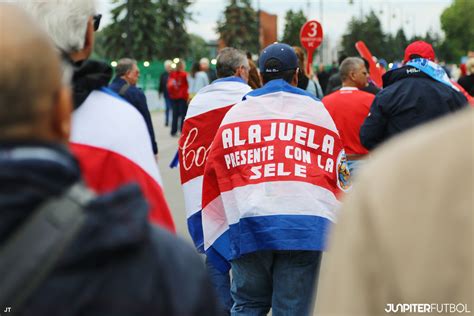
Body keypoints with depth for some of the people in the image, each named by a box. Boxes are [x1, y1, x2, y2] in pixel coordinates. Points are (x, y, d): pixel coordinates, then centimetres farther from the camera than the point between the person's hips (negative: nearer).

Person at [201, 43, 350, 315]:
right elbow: (338, 175, 16)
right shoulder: (317, 110, 14)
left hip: (248, 227, 1)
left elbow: (216, 175, 13)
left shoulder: (236, 111, 15)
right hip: (306, 227, -1)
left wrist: (219, 237, 19)